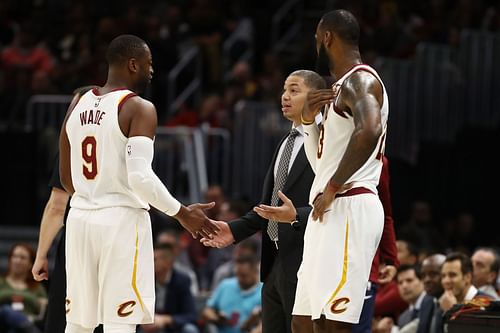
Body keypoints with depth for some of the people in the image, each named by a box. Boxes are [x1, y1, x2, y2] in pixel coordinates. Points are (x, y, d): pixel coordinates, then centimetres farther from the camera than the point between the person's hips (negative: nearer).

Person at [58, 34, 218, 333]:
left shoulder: (79, 105, 11)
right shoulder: (139, 108, -10)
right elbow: (140, 176, -21)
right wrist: (182, 213, -10)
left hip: (81, 219, 7)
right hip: (122, 220, -7)